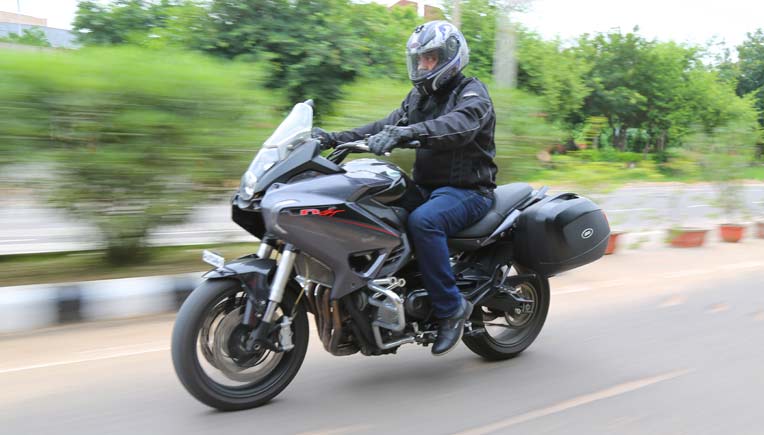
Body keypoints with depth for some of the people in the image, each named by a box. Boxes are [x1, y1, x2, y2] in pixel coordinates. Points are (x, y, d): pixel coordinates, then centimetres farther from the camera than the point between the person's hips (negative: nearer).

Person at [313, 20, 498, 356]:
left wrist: (406, 132, -47)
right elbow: (385, 127, 8)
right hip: (425, 187, 8)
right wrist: (335, 138, -6)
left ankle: (451, 307, -23)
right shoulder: (419, 97, 17)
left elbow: (459, 125, -31)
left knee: (423, 222, -37)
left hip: (467, 191, -8)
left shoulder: (472, 93, -9)